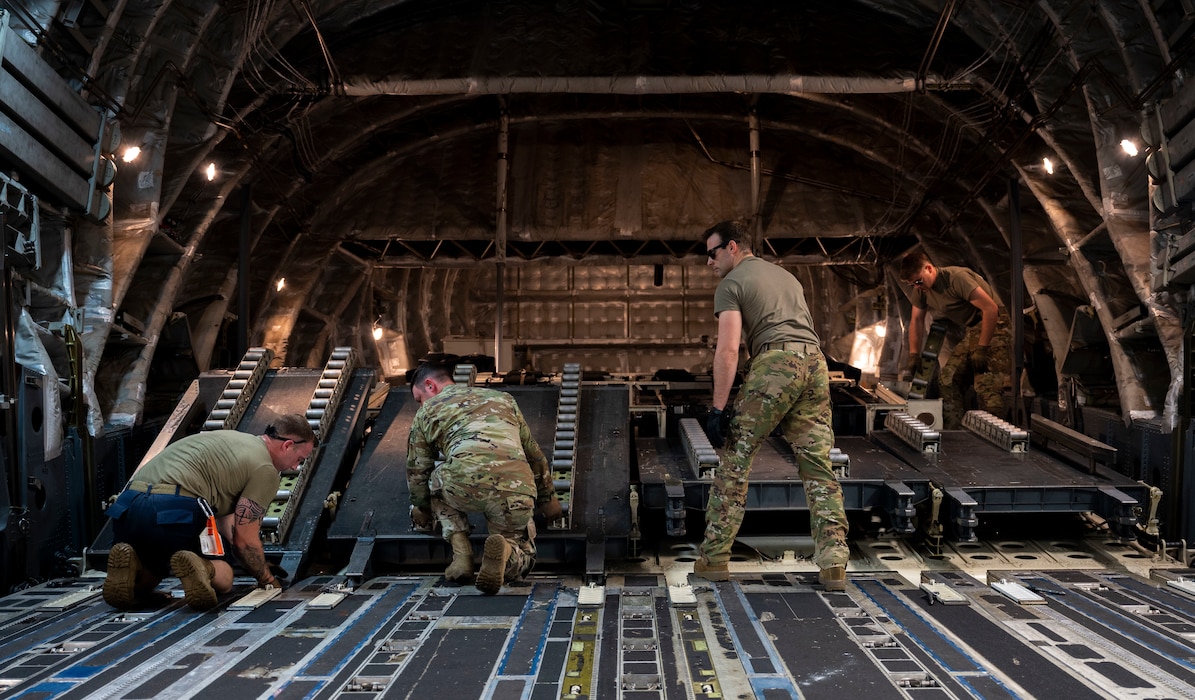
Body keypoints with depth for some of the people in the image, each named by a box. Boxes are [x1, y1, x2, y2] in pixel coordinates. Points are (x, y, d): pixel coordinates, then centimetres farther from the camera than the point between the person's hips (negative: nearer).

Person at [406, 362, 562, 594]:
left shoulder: (427, 412, 23)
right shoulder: (503, 398, 32)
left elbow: (417, 470, 28)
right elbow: (534, 455, 37)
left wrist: (421, 509, 47)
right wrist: (547, 498, 49)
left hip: (464, 484, -2)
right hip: (516, 490, 2)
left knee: (437, 482, 34)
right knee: (522, 557, 27)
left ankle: (461, 555, 14)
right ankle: (504, 550, -11)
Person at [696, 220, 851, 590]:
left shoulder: (731, 284, 6)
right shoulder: (786, 275, 30)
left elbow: (728, 349, -6)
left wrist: (718, 408, -8)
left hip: (775, 363, -7)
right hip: (815, 362, 7)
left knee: (735, 461, 2)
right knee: (818, 466, 7)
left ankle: (714, 557, 5)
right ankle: (833, 564, 2)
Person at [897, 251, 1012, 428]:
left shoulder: (957, 277, -24)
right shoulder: (920, 289, 1)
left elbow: (991, 309, -25)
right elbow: (916, 321, 13)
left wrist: (981, 349, -22)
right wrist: (913, 356, 6)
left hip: (992, 328, -8)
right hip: (969, 332, 8)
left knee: (987, 387, -18)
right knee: (949, 379, 1)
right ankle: (951, 432, 6)